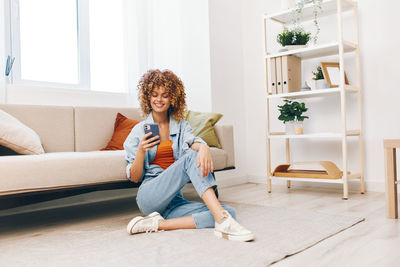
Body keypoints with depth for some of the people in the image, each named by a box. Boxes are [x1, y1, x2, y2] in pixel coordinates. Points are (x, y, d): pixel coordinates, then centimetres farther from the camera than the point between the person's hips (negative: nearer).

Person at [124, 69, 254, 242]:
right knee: (191, 157, -27)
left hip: (174, 201, 4)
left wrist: (203, 147, -34)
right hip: (149, 197, -4)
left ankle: (158, 224, -24)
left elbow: (193, 142, -10)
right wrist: (141, 151, -15)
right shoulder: (140, 130, 7)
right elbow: (134, 178, 4)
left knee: (230, 212, -20)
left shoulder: (181, 126, 15)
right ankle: (222, 221, -38)